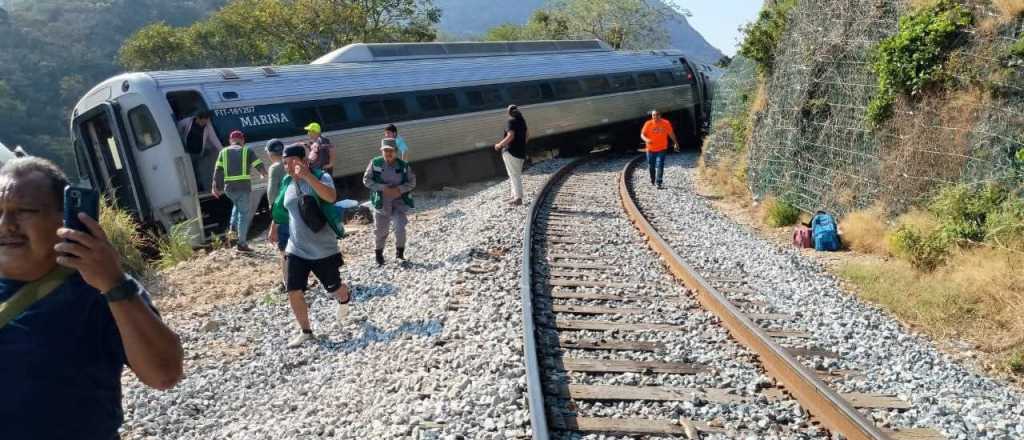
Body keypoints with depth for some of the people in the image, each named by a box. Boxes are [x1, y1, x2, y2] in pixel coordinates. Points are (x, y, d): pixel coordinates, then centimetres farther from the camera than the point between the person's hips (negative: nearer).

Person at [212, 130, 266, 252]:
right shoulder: (247, 150, 6)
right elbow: (259, 165, 7)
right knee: (243, 213, 2)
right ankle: (242, 243, 1)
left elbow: (218, 171, 5)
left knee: (237, 206, 31)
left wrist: (215, 187, 6)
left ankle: (233, 228, 13)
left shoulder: (224, 152, 13)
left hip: (229, 187, 4)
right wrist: (264, 174, 28)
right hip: (243, 186, -3)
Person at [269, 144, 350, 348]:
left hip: (323, 249, -4)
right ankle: (305, 331, 16)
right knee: (293, 291, -3)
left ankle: (344, 301, 49)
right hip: (296, 249, 4)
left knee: (334, 288, 12)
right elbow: (280, 208, 21)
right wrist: (274, 228, 30)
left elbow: (331, 196, -37)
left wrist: (307, 176, -44)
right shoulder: (287, 183, 3)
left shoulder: (321, 177, -15)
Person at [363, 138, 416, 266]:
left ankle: (400, 251, 10)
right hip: (381, 201, 0)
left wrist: (399, 189, -18)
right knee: (380, 229, 10)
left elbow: (412, 182, -1)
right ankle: (379, 253, 32)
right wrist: (382, 188, -19)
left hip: (399, 201, 0)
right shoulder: (375, 163, -8)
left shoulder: (404, 165, -5)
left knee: (400, 227, -13)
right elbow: (366, 180, -7)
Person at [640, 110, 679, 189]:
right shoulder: (648, 124, -7)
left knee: (660, 166, -14)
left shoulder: (666, 123, -5)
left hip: (662, 149, -1)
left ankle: (658, 183, -15)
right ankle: (652, 181, 35)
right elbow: (642, 134, -8)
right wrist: (646, 140, -29)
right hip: (651, 149, 1)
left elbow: (671, 133, 8)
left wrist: (676, 143, 15)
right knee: (651, 166, 12)